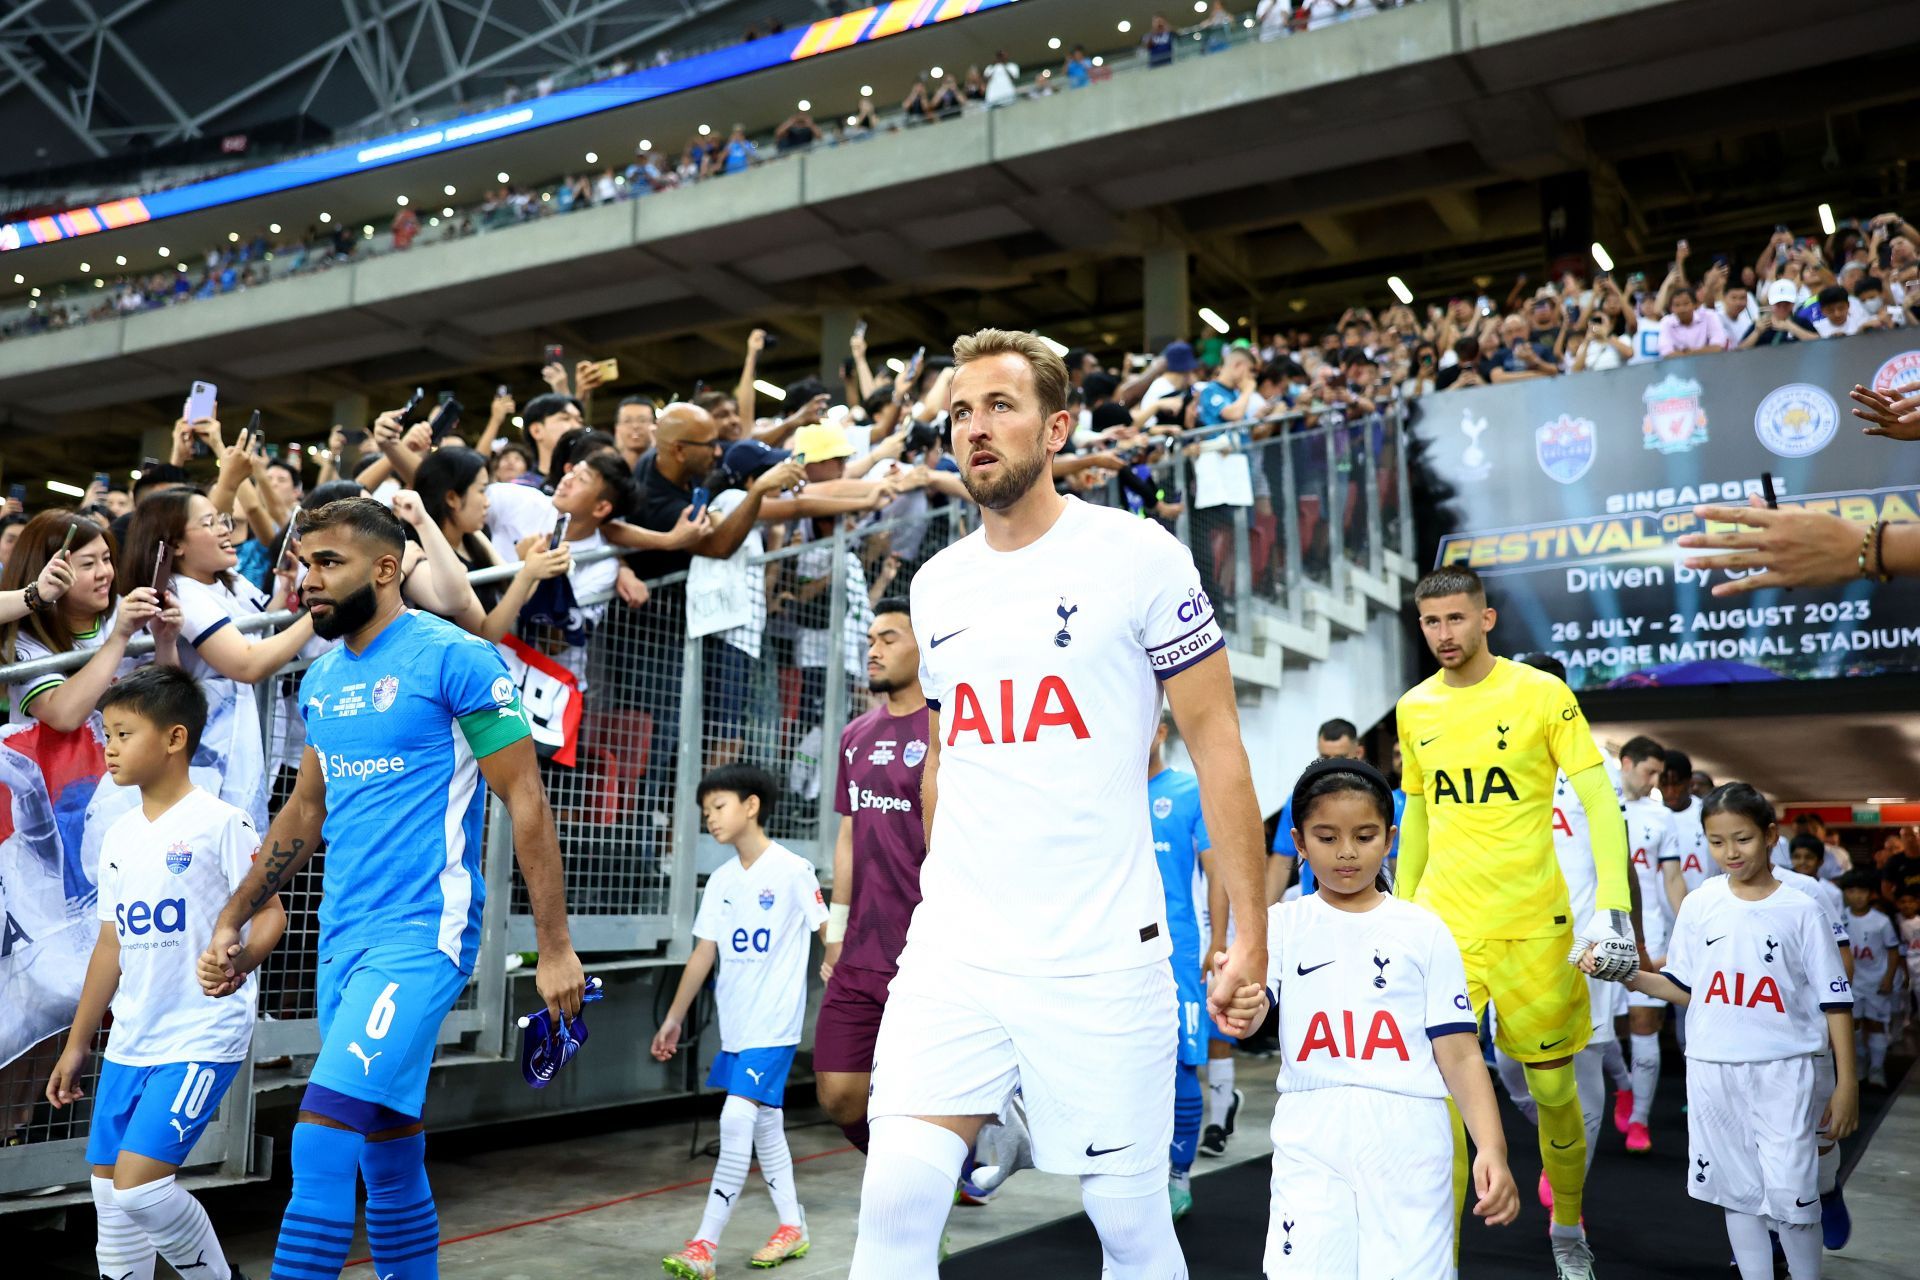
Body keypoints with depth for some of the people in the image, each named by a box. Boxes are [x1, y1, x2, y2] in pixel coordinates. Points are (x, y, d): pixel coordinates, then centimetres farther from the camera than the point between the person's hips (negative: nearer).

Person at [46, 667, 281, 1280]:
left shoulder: (219, 822, -10)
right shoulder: (120, 835, 11)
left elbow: (270, 912, -10)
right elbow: (112, 942, 17)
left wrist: (236, 960, -31)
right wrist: (76, 1044, 19)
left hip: (202, 1039, -7)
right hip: (129, 1043, 8)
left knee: (139, 1184, -12)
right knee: (109, 1190, 10)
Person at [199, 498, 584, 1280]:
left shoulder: (454, 658, -10)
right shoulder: (321, 679, 12)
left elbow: (526, 802, -10)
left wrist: (555, 947, -12)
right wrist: (232, 922, 20)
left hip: (422, 933, -7)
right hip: (343, 939, 8)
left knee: (322, 1140, -17)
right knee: (389, 1161, 14)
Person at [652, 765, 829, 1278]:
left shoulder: (792, 870, -10)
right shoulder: (721, 880, 9)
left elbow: (829, 933, -7)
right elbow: (703, 953, 12)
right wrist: (674, 1017, 12)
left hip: (774, 1024, -7)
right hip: (735, 1024, 7)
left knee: (736, 1120, -14)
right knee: (765, 1124, 14)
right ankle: (792, 1227, 27)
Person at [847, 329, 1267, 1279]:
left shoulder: (1138, 556, -4)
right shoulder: (935, 585, 11)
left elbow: (1215, 742, -4)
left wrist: (1249, 932, -8)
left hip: (1100, 953, -4)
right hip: (953, 951, 4)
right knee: (895, 1198, -7)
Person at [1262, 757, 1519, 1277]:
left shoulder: (1424, 930, 5)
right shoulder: (1283, 924, 5)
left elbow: (1459, 1054, 2)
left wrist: (1491, 1147, -11)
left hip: (1408, 1138, 0)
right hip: (1310, 1139, 0)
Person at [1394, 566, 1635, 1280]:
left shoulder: (1542, 695, -5)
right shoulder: (1414, 709, 7)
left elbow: (1599, 801, -6)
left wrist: (1612, 907, -16)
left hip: (1533, 922, -2)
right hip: (1442, 923, 2)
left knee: (1554, 1088, 10)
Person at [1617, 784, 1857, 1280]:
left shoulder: (1799, 910, -3)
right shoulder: (1699, 904, 2)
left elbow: (1834, 999, -1)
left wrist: (1847, 1082, -3)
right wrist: (1628, 976, -7)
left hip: (1782, 1071, -2)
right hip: (1712, 1071, 3)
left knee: (1789, 1193, -5)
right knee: (1738, 1192, 10)